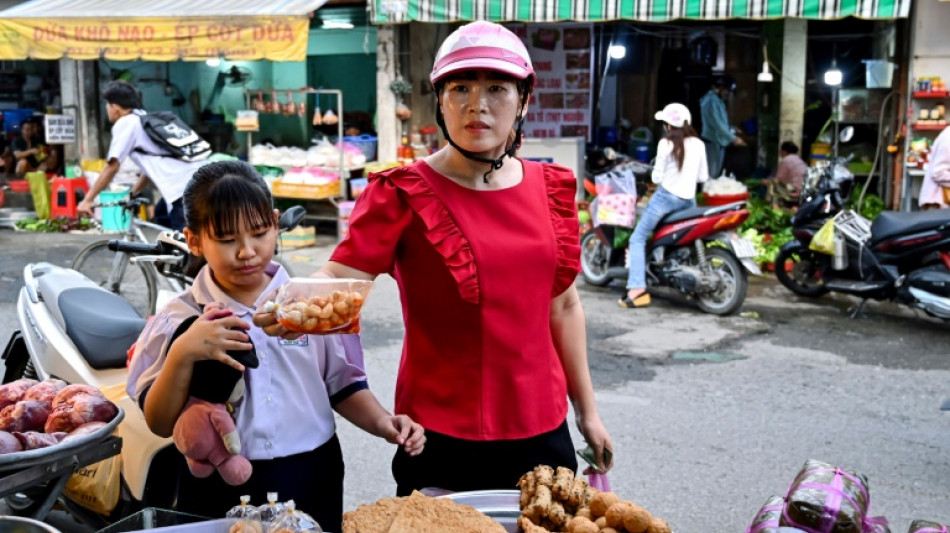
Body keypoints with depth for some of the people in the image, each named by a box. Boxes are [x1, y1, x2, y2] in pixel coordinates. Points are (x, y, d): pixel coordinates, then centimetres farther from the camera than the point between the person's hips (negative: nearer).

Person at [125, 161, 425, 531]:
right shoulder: (179, 320, -5)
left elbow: (342, 385, 6)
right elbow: (160, 424, -7)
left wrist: (382, 423, -11)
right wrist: (182, 355, -21)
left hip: (311, 483, 1)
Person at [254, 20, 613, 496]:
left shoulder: (551, 188, 4)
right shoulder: (404, 195, -10)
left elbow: (563, 306, 10)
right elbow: (342, 278, -22)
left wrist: (586, 410, 13)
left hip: (542, 428, 5)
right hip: (443, 436, -4)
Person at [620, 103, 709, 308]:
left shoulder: (666, 143, -8)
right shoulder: (698, 144, 7)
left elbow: (657, 177, -6)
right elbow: (703, 177, 11)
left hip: (667, 196, -5)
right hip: (689, 200, 5)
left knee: (638, 239, -2)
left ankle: (638, 288, -17)